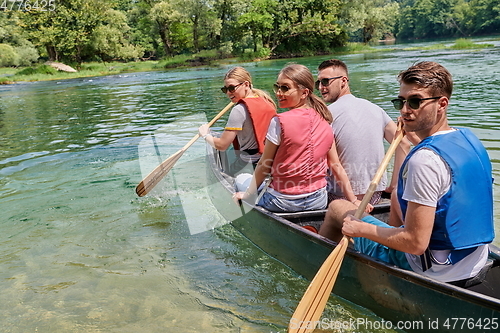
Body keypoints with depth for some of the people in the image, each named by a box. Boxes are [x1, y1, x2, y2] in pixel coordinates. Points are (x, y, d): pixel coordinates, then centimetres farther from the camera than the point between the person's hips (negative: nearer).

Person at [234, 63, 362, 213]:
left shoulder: (279, 122, -17)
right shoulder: (324, 122, -2)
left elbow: (264, 166, -10)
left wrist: (246, 194, 3)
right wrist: (354, 200, 9)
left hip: (282, 203, -6)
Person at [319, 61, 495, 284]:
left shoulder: (425, 159, -29)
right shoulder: (470, 139, -2)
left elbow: (416, 244, -29)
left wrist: (361, 229, -14)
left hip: (433, 272, -8)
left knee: (337, 207, 6)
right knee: (397, 194, 29)